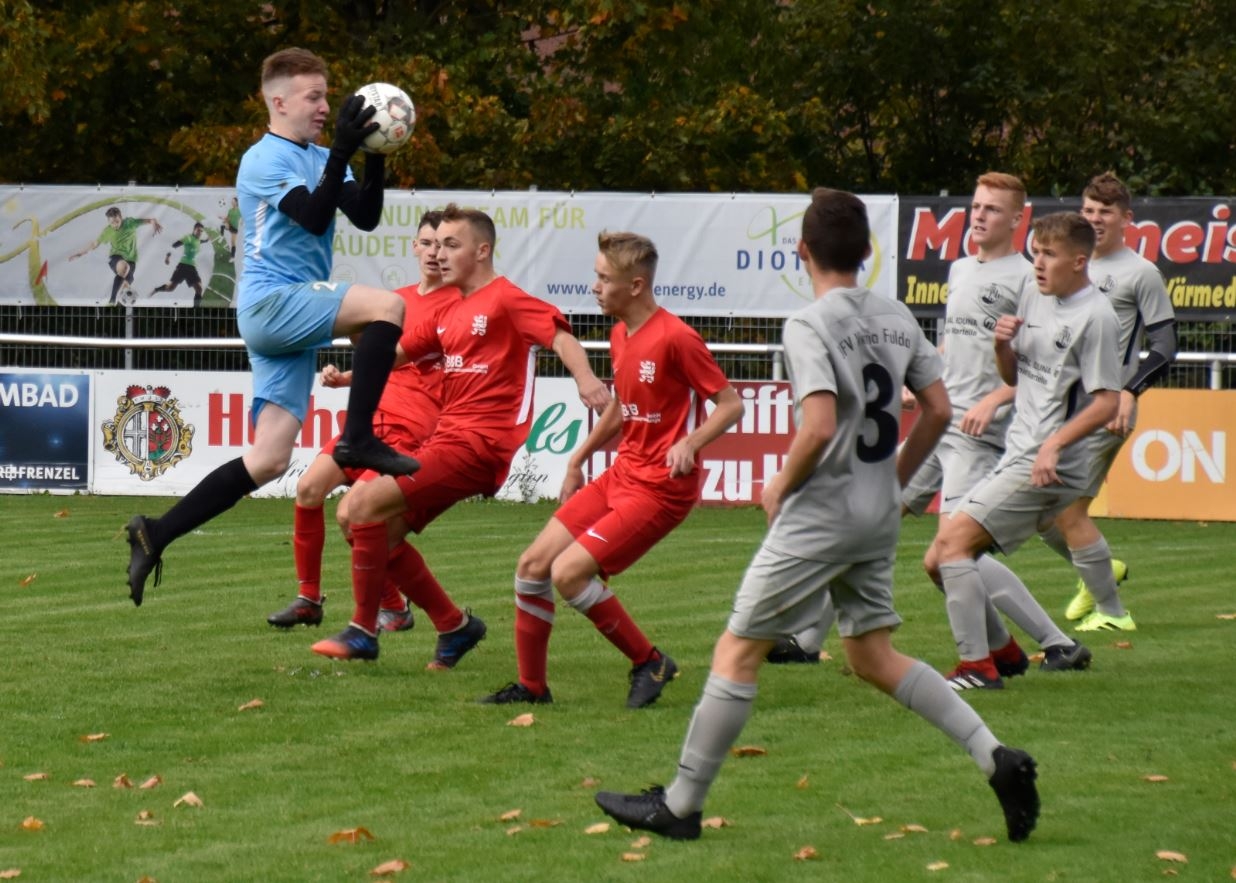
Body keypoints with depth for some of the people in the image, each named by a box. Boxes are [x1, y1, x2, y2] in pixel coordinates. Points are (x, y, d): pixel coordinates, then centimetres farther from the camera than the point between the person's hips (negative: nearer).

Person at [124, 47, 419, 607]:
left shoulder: (319, 160, 18)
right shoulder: (263, 160, -6)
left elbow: (365, 217, 8)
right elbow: (313, 218, -18)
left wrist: (374, 158, -4)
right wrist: (341, 153, -23)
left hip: (294, 319, 8)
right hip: (271, 302, -8)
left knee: (269, 460, 4)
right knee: (387, 306, -26)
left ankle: (157, 534, 7)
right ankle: (357, 439, -24)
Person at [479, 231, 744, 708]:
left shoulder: (675, 338, -18)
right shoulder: (620, 335, 9)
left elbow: (731, 404, -15)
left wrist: (689, 444, -29)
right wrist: (578, 459, 25)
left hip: (660, 487, -9)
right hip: (621, 474, 9)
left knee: (569, 573, -19)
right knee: (532, 565, 4)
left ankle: (649, 663, -2)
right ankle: (530, 686, 16)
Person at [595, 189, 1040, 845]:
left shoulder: (808, 325, -15)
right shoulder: (895, 317, 7)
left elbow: (820, 428, -25)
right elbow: (938, 410, 10)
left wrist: (781, 486, -8)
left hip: (819, 515, -7)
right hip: (878, 518, 7)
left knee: (737, 650, 2)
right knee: (872, 656, 17)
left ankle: (680, 805, 6)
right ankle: (995, 758, 4)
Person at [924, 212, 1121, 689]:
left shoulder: (1095, 315, -11)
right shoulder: (1035, 304, 15)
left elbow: (1106, 401, -15)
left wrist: (1054, 444, -26)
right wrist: (1002, 345, 2)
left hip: (1049, 468, -10)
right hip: (1014, 460, 10)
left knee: (954, 540, -18)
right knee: (938, 561, 9)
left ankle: (978, 665, -15)